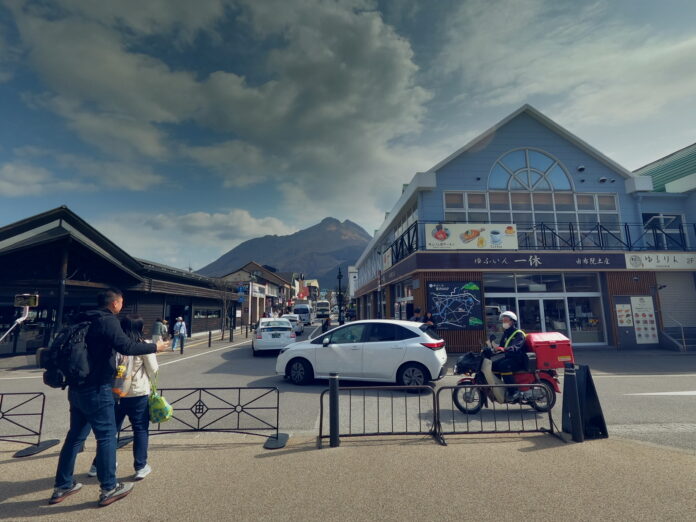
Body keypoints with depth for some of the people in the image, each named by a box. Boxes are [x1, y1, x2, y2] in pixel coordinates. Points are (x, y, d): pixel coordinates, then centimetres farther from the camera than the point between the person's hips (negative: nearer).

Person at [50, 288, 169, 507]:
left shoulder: (85, 320, 12)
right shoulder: (108, 321, -16)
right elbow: (127, 346, -26)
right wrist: (154, 347, -14)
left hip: (77, 388, 9)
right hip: (96, 390, -9)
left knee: (75, 435, 18)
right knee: (107, 436, 1)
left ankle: (62, 487, 28)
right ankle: (109, 489, 10)